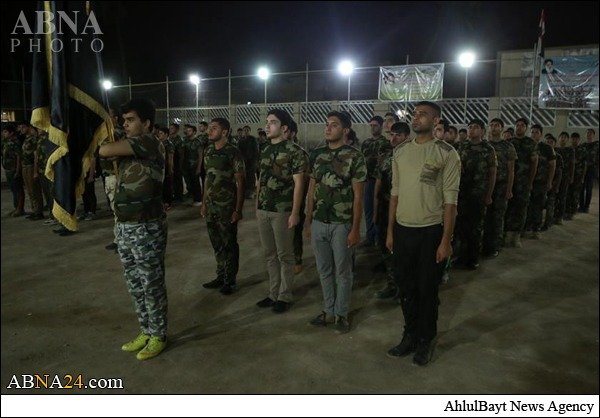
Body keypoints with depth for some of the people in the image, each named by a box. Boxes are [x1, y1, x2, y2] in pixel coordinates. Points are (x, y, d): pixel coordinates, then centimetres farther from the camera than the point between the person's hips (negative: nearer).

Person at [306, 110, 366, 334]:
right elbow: (312, 189, 10)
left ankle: (342, 313, 24)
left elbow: (358, 195, -10)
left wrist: (355, 229, -13)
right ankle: (328, 310, 30)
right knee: (324, 270, 15)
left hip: (341, 224, -5)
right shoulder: (317, 154, 6)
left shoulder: (354, 156, -9)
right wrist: (308, 221, 7)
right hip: (318, 223, 5)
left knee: (343, 271, 8)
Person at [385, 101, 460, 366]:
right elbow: (395, 192, 10)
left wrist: (446, 241, -12)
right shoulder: (400, 151, 7)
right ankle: (410, 335, 33)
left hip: (430, 231, -4)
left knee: (428, 289, 9)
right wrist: (390, 231, 9)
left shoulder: (447, 153, -7)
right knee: (406, 286, 14)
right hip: (402, 229, 4)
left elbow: (450, 200, -9)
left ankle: (426, 340, 29)